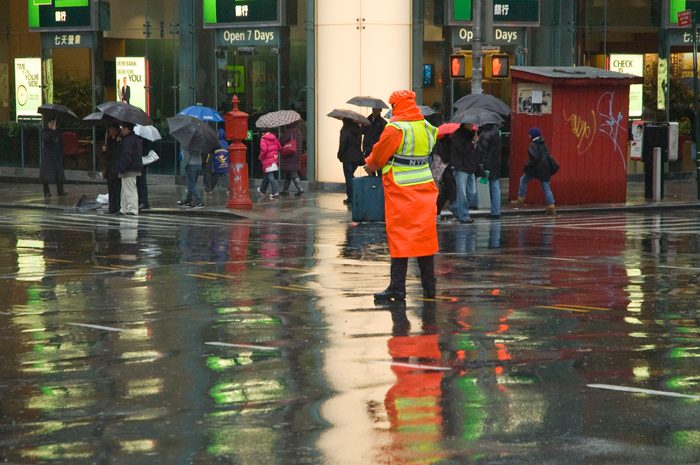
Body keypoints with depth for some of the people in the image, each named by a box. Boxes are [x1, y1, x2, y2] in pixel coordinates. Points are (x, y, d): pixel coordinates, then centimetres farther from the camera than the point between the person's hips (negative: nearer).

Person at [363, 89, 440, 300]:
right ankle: (429, 286, 14)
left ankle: (397, 288, -2)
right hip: (424, 186, 6)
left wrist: (370, 165, 17)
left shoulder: (395, 129, -14)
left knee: (399, 237, -2)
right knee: (424, 235, 11)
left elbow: (379, 155, -7)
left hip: (401, 191, -6)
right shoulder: (427, 128, 7)